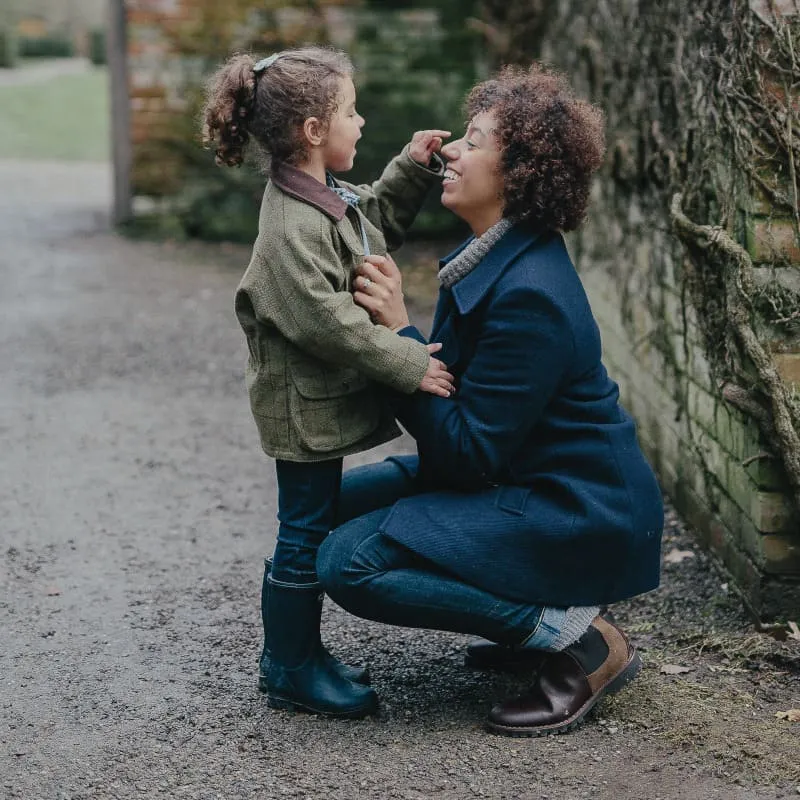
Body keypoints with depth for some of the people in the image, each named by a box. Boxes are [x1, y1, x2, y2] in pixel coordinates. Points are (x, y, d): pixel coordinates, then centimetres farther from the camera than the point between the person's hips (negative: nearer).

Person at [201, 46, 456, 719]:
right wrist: (407, 363, -25)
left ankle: (295, 652, 32)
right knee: (306, 536, 1)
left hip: (324, 401, 11)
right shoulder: (294, 228, -26)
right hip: (305, 408, -11)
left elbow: (378, 221, 26)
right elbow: (328, 321, -29)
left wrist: (411, 168, 12)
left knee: (313, 528, 19)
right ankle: (291, 673, 15)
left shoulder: (327, 197, 7)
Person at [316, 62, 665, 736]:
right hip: (522, 477, 10)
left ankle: (578, 638, -10)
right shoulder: (494, 258, 4)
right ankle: (538, 623, 13)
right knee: (341, 504, 12)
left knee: (352, 561, -19)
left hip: (581, 516, -10)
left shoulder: (531, 294, -26)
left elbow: (466, 455, -25)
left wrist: (399, 331, -23)